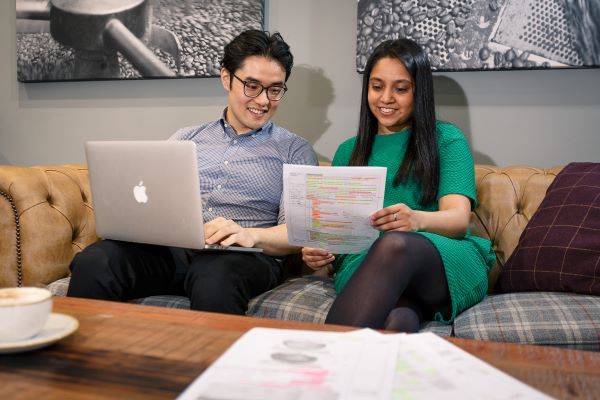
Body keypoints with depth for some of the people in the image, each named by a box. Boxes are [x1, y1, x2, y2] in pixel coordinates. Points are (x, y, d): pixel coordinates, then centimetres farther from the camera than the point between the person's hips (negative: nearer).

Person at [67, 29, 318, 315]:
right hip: (168, 248, 3)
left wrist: (250, 235, -20)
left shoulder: (295, 151, 12)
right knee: (92, 264, -27)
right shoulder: (186, 139, 23)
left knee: (215, 283, -39)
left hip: (242, 256, -2)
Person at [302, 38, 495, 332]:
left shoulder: (446, 140, 13)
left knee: (395, 244, -38)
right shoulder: (348, 151, 24)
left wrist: (417, 219, -26)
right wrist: (317, 252, -8)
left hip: (448, 263, 0)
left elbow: (459, 219, -2)